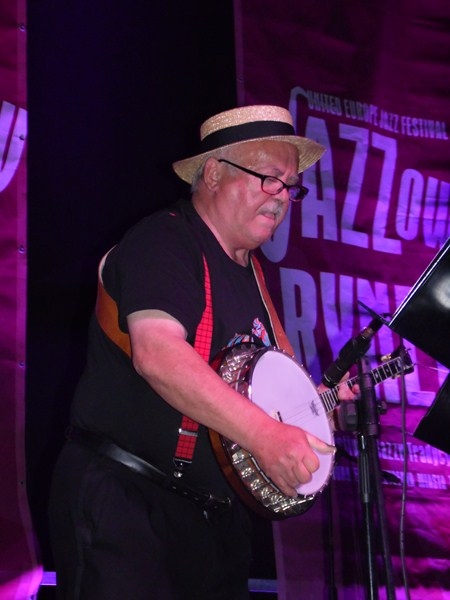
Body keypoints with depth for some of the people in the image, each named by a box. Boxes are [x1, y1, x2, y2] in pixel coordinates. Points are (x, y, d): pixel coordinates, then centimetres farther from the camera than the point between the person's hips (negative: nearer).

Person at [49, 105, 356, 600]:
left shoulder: (250, 272, 17)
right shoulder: (163, 243, -11)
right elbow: (157, 355, -29)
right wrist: (264, 435, -35)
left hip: (217, 517, 9)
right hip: (121, 499, -9)